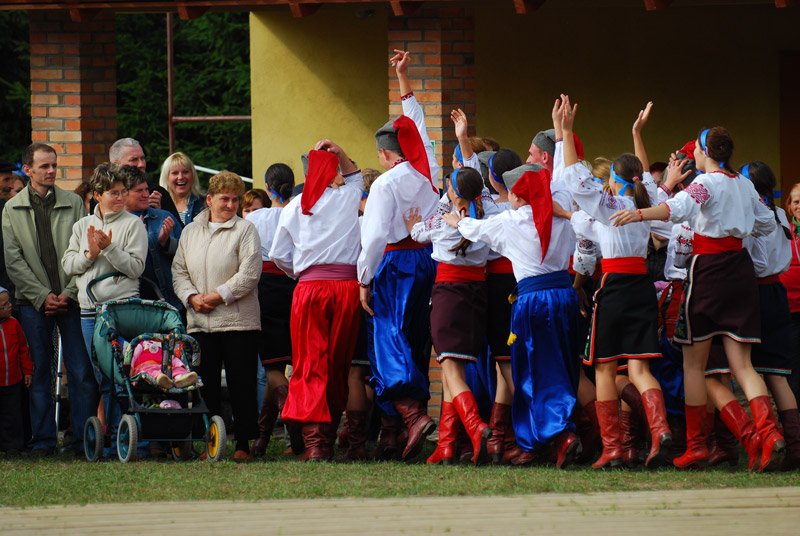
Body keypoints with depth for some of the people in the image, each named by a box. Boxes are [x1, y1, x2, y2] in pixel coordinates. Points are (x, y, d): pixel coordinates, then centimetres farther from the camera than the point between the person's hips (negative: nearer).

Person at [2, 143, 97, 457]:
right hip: (32, 301, 0)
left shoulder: (73, 204, 8)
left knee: (82, 372, -5)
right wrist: (42, 296, -7)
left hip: (70, 298, 0)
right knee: (40, 372, 4)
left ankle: (84, 439, -1)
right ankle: (43, 440, 9)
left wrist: (68, 293, -6)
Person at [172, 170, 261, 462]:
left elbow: (249, 273, -8)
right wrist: (192, 297, -5)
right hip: (200, 323, 4)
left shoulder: (245, 230, 1)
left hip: (237, 321, -4)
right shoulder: (190, 232, 16)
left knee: (241, 386, -3)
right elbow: (179, 271, 13)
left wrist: (219, 296, -14)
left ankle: (244, 444, 1)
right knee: (206, 385, 4)